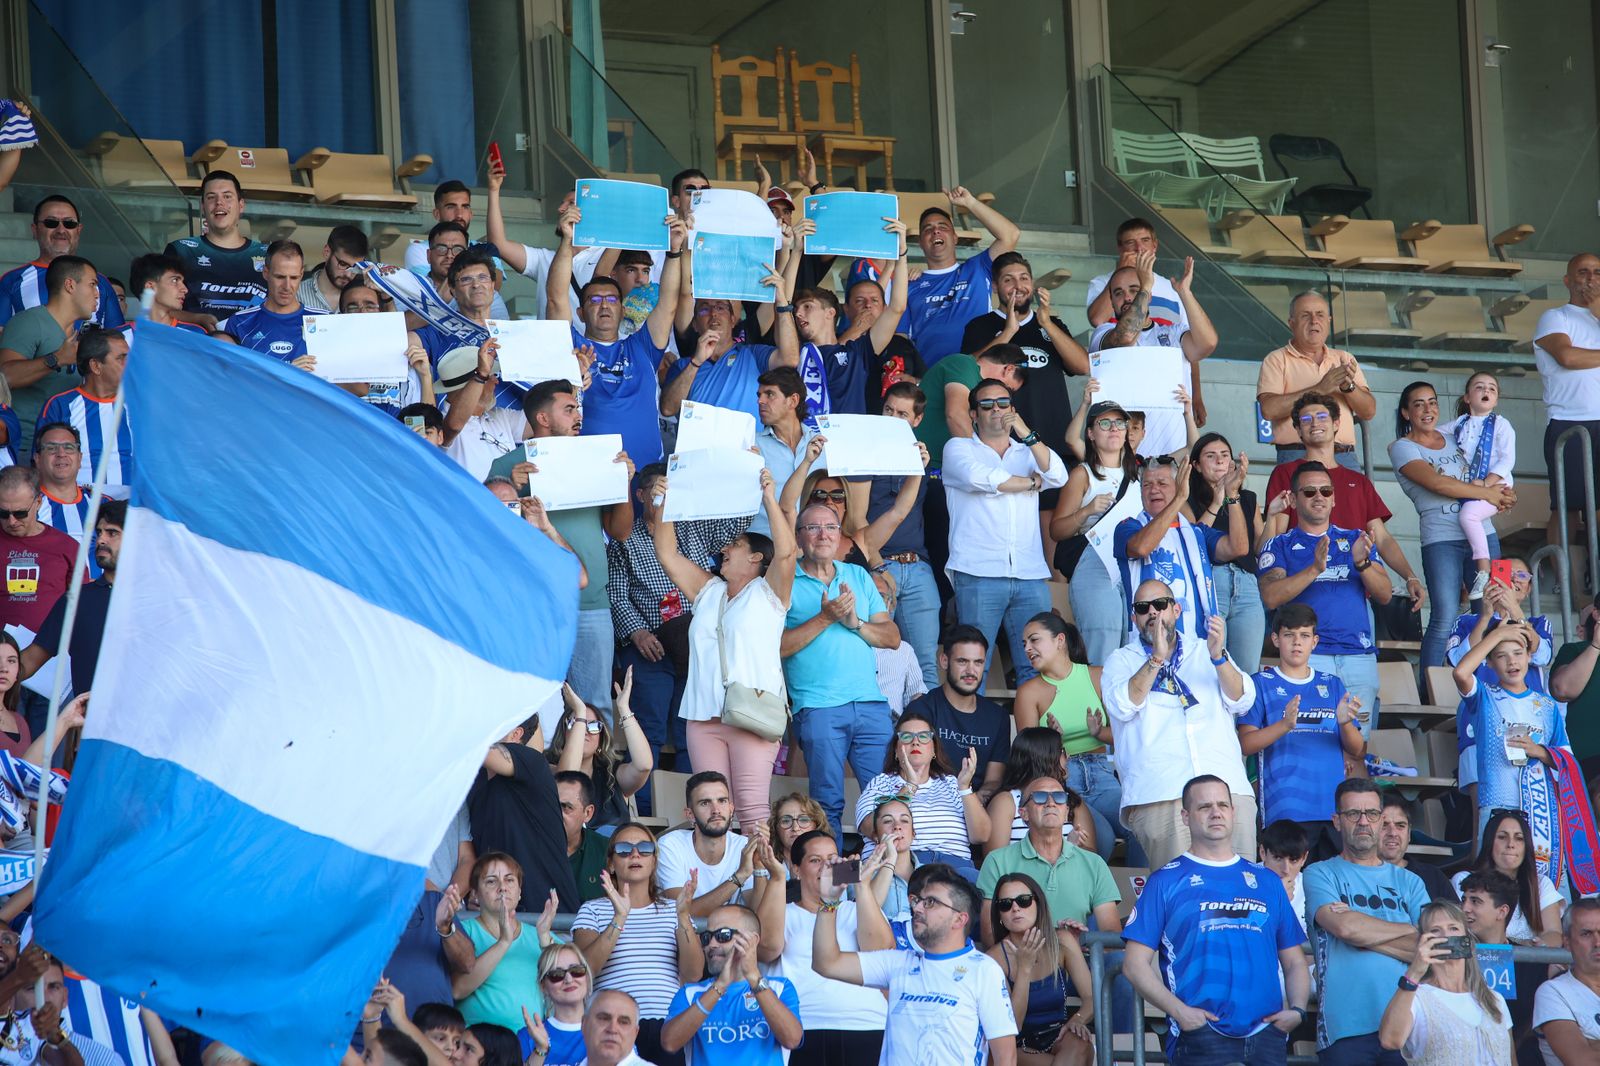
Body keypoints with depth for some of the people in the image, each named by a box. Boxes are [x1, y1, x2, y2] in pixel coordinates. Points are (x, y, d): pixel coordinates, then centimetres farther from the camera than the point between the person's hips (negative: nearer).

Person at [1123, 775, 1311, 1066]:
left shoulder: (1266, 881, 19)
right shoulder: (1166, 882, 8)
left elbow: (1294, 962, 21)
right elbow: (1135, 963, 1)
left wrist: (1297, 1010, 2)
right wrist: (1178, 1011, -12)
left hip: (1267, 1033, 4)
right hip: (1201, 1037, -4)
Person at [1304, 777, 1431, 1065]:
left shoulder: (1409, 882, 16)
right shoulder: (1320, 875, 7)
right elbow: (1345, 926, -12)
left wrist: (1364, 934, -5)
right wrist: (1410, 931, 1)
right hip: (1346, 1028, -2)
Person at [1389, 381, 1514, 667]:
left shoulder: (1452, 438, 18)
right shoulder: (1402, 448, 1)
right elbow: (1436, 483, -13)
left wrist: (1499, 494, -5)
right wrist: (1487, 493, -11)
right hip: (1441, 538, -5)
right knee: (1444, 620, -12)